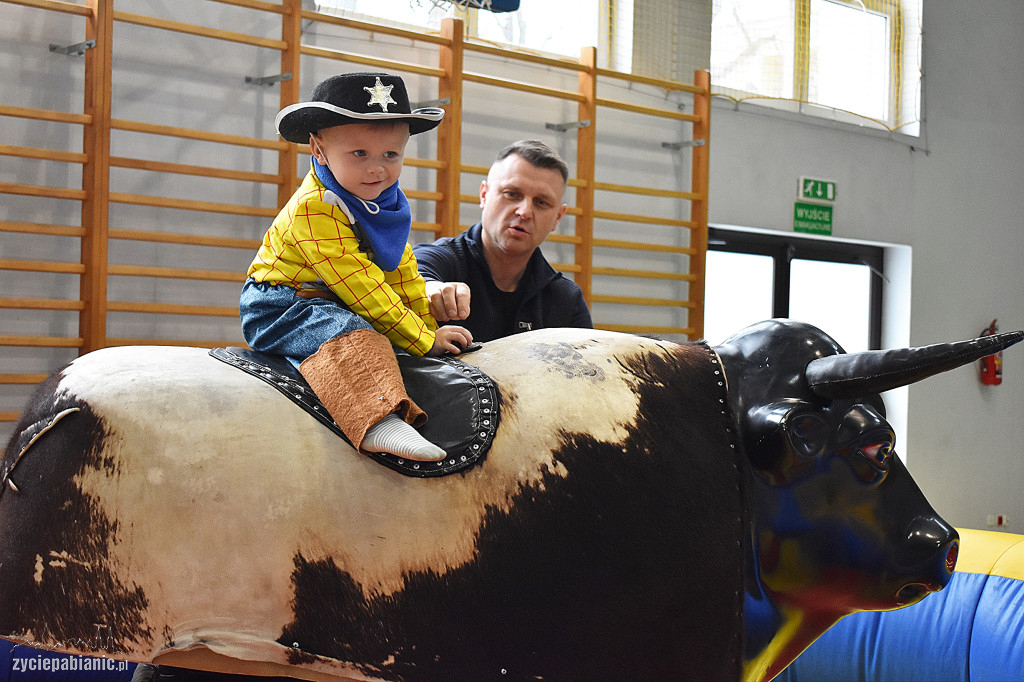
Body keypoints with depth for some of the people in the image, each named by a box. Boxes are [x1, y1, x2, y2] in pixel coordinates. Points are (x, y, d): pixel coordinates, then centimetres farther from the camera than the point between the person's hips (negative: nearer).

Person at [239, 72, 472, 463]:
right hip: (281, 306, -11)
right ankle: (378, 423, -56)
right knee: (348, 335, -35)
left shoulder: (386, 203, 4)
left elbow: (401, 269, 15)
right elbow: (360, 288, -26)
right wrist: (424, 340, -23)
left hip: (330, 306, 11)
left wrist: (429, 325, 7)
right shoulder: (314, 208, -25)